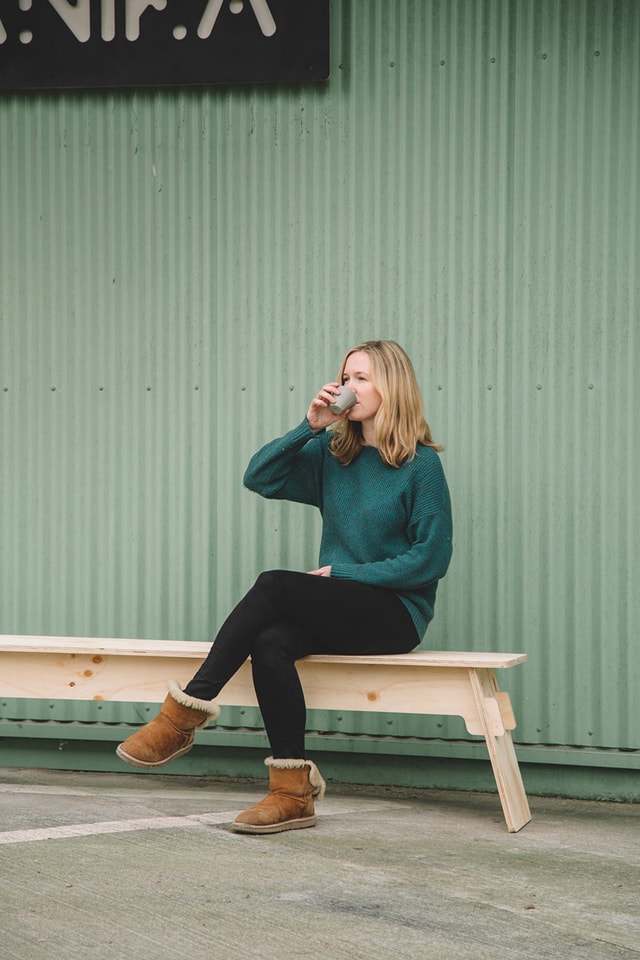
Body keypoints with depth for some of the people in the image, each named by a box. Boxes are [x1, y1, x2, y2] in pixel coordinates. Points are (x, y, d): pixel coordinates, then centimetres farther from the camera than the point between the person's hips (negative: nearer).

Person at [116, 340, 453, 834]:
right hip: (340, 609, 6)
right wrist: (310, 426, -4)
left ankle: (185, 713, -23)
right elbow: (259, 477, 8)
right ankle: (293, 793, -27)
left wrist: (340, 573, -12)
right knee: (269, 642, -28)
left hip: (396, 612, -5)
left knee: (274, 585, -27)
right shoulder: (332, 453, 13)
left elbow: (432, 558, -9)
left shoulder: (421, 464, -5)